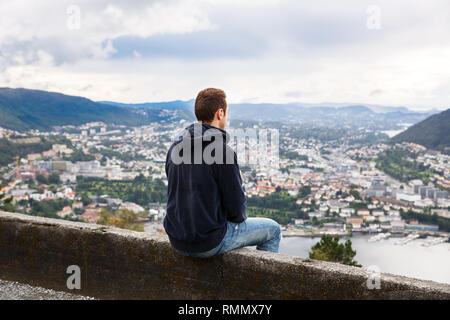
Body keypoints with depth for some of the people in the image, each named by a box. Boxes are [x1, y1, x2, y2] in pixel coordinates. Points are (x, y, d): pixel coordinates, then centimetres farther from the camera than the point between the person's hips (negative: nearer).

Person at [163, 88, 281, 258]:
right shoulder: (223, 151, -20)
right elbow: (236, 204, -17)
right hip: (208, 244, -7)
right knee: (273, 230, 13)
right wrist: (240, 218, 7)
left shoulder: (175, 147, 2)